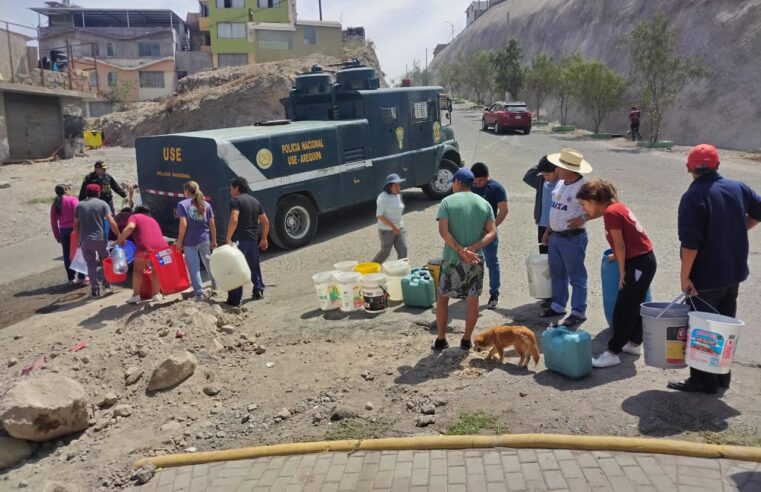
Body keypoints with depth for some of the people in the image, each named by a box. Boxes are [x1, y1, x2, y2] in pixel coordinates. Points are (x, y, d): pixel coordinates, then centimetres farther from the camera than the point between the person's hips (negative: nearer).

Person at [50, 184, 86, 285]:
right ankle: (81, 277, 7)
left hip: (63, 231, 4)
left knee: (67, 255, 9)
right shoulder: (72, 200, -4)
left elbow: (53, 222, 11)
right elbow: (78, 215, -15)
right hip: (74, 229, -4)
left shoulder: (55, 204, 10)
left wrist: (57, 236, 17)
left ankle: (71, 278, 13)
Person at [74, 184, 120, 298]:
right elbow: (111, 222, -11)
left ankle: (95, 290, 9)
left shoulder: (80, 205, 8)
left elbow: (76, 225, 8)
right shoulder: (102, 204, 0)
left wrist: (79, 238, 19)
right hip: (100, 238, -2)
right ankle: (107, 287, 12)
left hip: (85, 240, 2)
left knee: (91, 265, 8)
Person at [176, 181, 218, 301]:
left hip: (189, 241, -4)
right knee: (208, 261, 24)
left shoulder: (182, 204, -6)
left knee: (194, 266, 4)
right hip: (205, 239, 4)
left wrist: (179, 241, -7)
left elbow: (183, 224, -14)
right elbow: (212, 224, 5)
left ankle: (199, 293, 5)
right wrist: (214, 240, 13)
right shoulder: (206, 204, 6)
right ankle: (215, 283, 38)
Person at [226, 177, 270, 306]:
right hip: (253, 240, 7)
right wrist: (264, 238, 23)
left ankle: (234, 300, -3)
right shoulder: (255, 201, 14)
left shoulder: (235, 200, -8)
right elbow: (265, 222, 15)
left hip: (239, 240, -7)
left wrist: (228, 238, -20)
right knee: (254, 266, 22)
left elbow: (234, 220, -24)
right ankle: (258, 291, 29)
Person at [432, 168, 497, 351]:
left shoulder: (448, 201, -4)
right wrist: (472, 249, -15)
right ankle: (466, 340, 20)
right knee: (473, 300, 14)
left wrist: (461, 251, -18)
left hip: (452, 259, -2)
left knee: (442, 297, 14)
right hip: (476, 260, 2)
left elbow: (443, 231, -16)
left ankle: (441, 339, 16)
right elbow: (492, 233, -5)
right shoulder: (484, 204, 5)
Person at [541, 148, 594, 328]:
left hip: (572, 238, -8)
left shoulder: (583, 187, -18)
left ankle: (578, 312, 12)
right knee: (557, 273, 18)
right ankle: (558, 306, 32)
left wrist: (583, 219, -26)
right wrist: (548, 231, 19)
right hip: (555, 236, 9)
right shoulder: (560, 184, 7)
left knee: (576, 277, 2)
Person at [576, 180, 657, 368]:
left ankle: (612, 353, 1)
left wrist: (622, 272, -10)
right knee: (634, 305, 20)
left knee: (623, 309, -5)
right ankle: (635, 344, 32)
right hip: (644, 260, 10)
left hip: (639, 263, -10)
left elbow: (620, 245, -16)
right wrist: (617, 256, 16)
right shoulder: (616, 206, 11)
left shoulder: (610, 212, -17)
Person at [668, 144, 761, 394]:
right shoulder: (738, 188, 1)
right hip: (734, 272, 7)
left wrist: (685, 276, -17)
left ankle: (704, 380, 13)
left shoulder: (692, 197, -19)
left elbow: (690, 243, -23)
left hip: (705, 278, -7)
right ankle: (723, 376, 30)